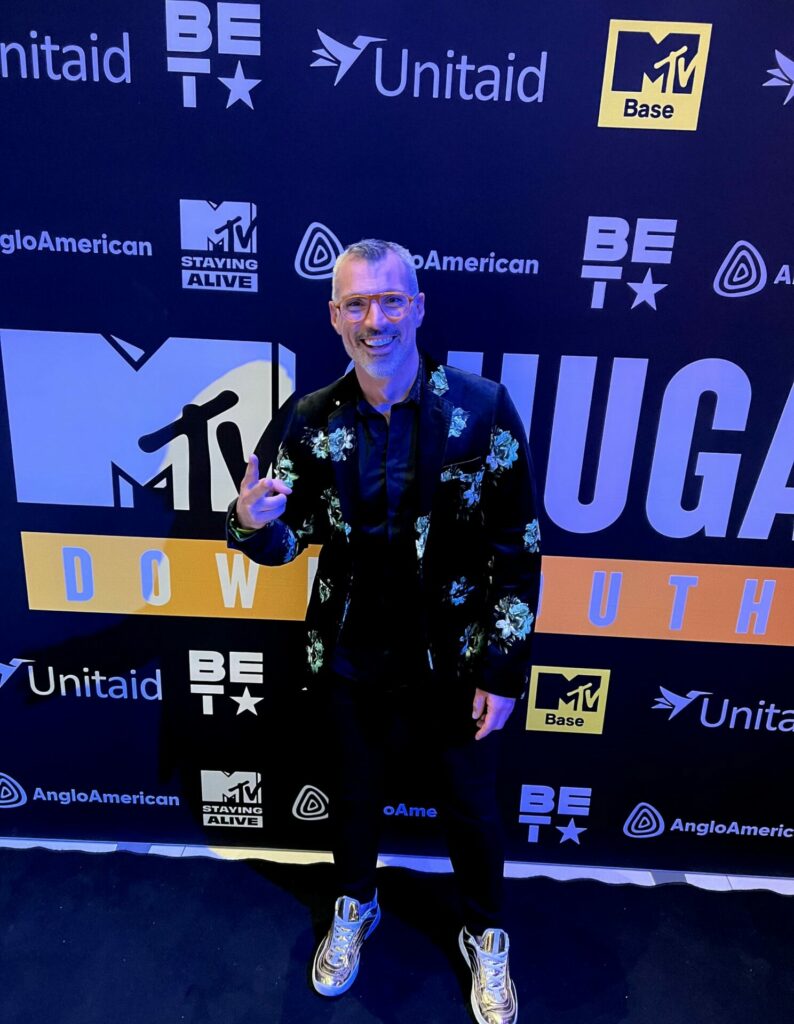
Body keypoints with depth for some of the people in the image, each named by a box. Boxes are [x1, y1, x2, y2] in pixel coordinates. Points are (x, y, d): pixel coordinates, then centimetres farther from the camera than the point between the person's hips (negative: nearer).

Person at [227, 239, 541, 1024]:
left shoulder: (482, 408, -15)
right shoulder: (313, 420, -8)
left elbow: (517, 550, -10)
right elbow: (292, 536, 2)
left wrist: (504, 669, -9)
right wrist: (254, 522, -22)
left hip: (455, 662, -2)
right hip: (351, 661, 2)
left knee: (471, 810, 19)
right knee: (353, 797, 24)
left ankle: (484, 937, 49)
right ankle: (354, 908, 56)